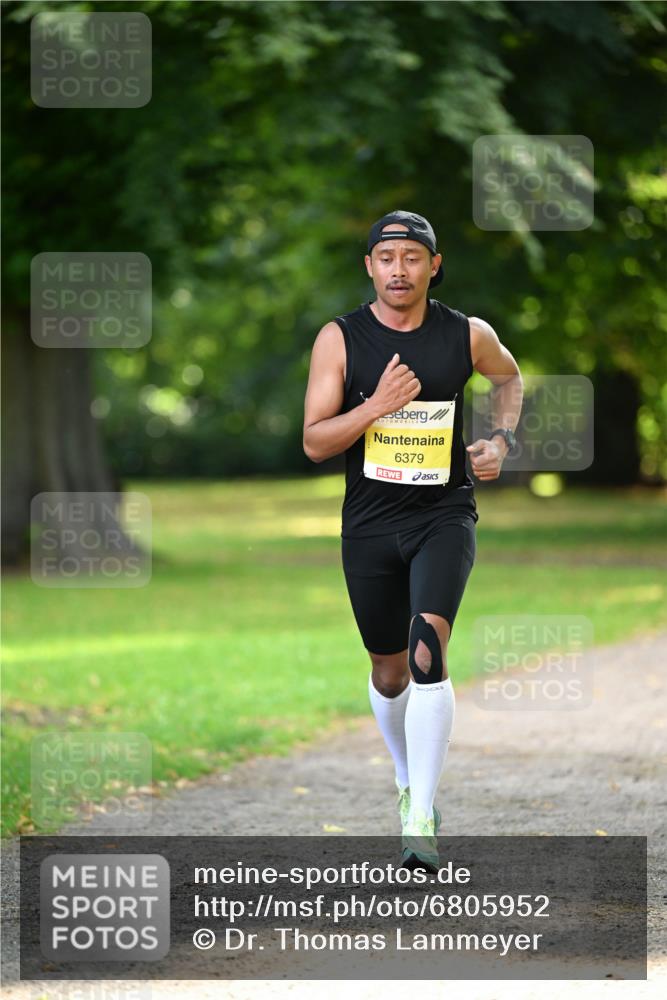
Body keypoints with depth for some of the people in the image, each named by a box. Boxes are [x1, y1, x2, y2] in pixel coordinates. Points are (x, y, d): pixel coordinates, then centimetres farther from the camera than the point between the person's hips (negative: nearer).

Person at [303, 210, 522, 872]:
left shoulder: (468, 336, -1)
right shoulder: (340, 339, -4)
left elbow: (509, 376, 22)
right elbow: (314, 441, -7)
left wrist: (502, 439, 6)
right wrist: (379, 405, -21)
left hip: (444, 516, -1)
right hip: (370, 523, 1)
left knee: (428, 644, -22)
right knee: (390, 671, 12)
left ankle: (419, 819, -24)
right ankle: (408, 778, 41)